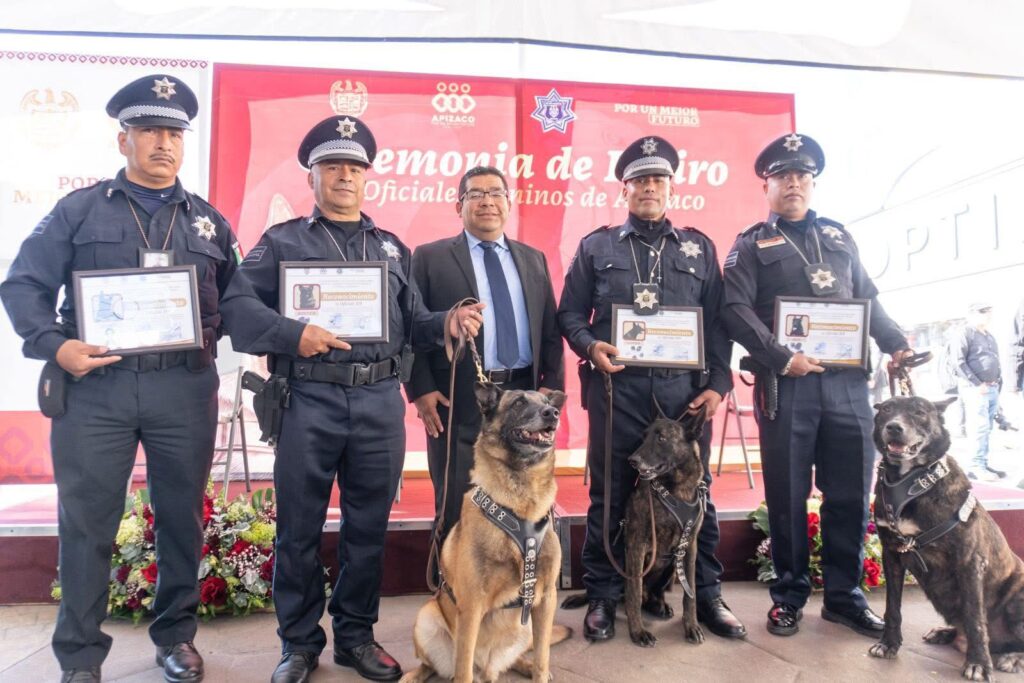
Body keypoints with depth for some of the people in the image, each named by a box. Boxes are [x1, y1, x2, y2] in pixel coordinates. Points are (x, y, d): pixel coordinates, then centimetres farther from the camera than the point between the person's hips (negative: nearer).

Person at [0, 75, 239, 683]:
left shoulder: (209, 221, 13)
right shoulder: (79, 210, 8)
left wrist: (211, 335, -2)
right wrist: (55, 346, -11)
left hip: (185, 389, 2)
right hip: (94, 386, -1)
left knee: (182, 517, 10)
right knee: (87, 523, 5)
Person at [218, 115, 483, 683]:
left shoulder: (393, 247, 19)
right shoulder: (282, 241, 9)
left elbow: (412, 322, 13)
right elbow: (238, 305, -5)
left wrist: (447, 323, -7)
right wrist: (292, 334, -20)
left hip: (381, 401, 3)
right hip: (309, 401, -2)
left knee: (368, 526, 11)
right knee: (299, 528, 7)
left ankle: (356, 636, 28)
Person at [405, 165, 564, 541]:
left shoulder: (533, 259, 14)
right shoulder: (429, 257, 3)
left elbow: (551, 330, 12)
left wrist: (552, 384, 1)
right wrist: (421, 389, -10)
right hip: (459, 401, -3)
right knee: (457, 510, 6)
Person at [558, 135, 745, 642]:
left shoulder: (700, 247, 15)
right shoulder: (596, 246, 11)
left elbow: (717, 322, 10)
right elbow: (569, 312, 8)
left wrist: (718, 384, 1)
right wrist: (590, 346, -11)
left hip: (685, 388, 2)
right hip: (616, 388, -1)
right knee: (610, 495, 5)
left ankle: (707, 595, 23)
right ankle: (602, 597, 19)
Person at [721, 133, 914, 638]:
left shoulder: (839, 237, 20)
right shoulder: (752, 244, 6)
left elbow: (869, 301, 23)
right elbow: (736, 309, -7)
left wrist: (897, 345, 8)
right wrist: (782, 359, -16)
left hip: (848, 382, 4)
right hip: (786, 384, -4)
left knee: (850, 493, 7)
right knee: (787, 495, 3)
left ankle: (845, 595, 22)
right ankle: (789, 594, 18)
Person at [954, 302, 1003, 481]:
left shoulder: (990, 336, 20)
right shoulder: (966, 333, -7)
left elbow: (995, 361, 26)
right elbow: (960, 362, -14)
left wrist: (998, 382, 11)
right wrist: (977, 384, -16)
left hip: (992, 389, 8)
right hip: (975, 389, -8)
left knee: (986, 430, 10)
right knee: (980, 428, -10)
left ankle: (983, 465, 15)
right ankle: (976, 467, -6)